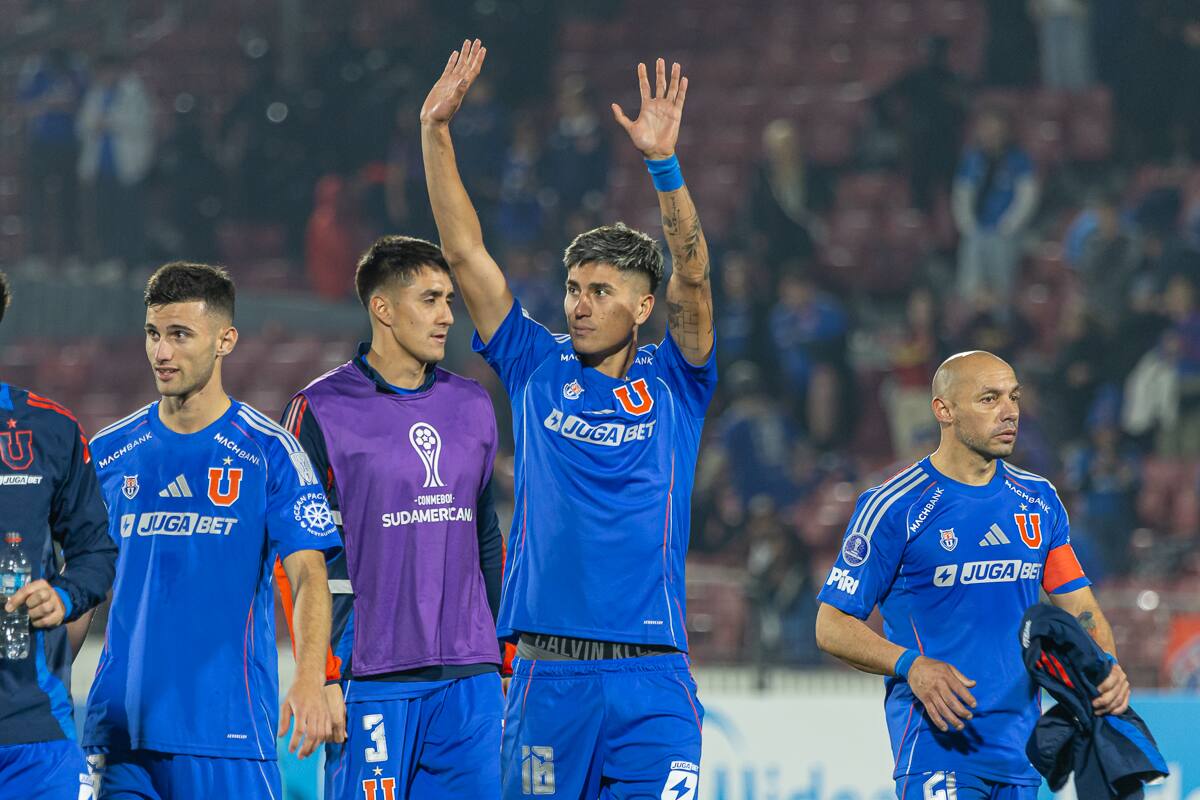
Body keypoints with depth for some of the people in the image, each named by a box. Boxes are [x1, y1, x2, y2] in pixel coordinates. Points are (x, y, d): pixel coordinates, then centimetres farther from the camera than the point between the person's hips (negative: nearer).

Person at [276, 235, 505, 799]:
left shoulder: (472, 406, 13)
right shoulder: (321, 410, -4)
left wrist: (505, 660, 16)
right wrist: (321, 677, -10)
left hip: (471, 681, 5)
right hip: (372, 682, -5)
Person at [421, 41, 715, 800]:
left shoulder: (674, 386, 5)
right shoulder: (538, 370, 10)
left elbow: (692, 280, -10)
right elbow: (466, 254, 6)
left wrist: (664, 163, -23)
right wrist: (435, 133, -1)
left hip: (651, 679, -2)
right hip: (546, 675, 2)